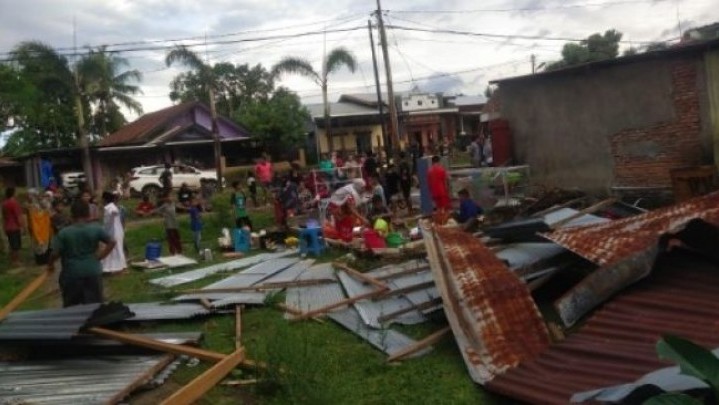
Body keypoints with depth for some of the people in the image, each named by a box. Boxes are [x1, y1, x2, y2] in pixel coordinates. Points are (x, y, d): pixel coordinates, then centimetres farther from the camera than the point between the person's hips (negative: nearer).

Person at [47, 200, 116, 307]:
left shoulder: (64, 232, -8)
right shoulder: (96, 228, -5)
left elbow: (55, 253, -9)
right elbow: (112, 242, -6)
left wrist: (50, 264, 10)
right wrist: (100, 257, -1)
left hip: (72, 274, 0)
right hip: (93, 272, 1)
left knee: (71, 307, 15)